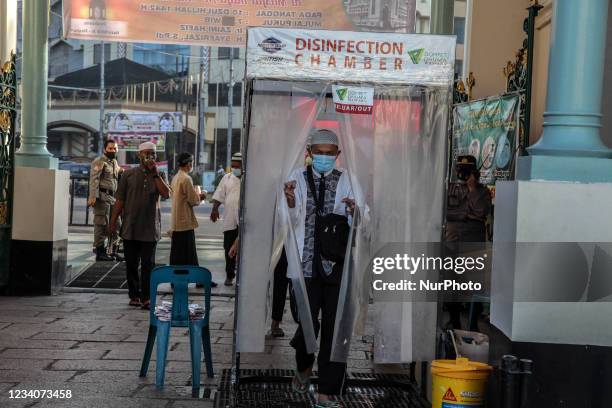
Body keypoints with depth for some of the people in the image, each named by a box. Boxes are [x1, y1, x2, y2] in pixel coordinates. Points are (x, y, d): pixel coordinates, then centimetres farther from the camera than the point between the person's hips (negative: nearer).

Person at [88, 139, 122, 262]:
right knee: (102, 225, -7)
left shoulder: (115, 162, 22)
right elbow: (94, 180, -14)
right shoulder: (99, 162, -4)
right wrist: (93, 196, -24)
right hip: (102, 196, -9)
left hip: (112, 197, 9)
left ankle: (111, 250, 18)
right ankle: (100, 252, -4)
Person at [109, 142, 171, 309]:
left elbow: (166, 194, -12)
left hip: (150, 228, 0)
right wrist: (113, 221, 1)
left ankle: (146, 298, 1)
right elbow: (120, 200, 5)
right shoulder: (129, 174, 4)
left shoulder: (159, 175, 6)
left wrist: (154, 173, -13)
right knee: (131, 264, 6)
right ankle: (134, 295, 15)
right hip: (130, 228, 0)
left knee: (148, 264, -1)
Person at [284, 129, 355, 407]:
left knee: (333, 324, 2)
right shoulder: (299, 177, 3)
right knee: (307, 320, -2)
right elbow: (294, 221, -4)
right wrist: (290, 200, -23)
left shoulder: (345, 180, 4)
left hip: (335, 261, 1)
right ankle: (304, 366, 33)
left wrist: (352, 211, -18)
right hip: (307, 260, -1)